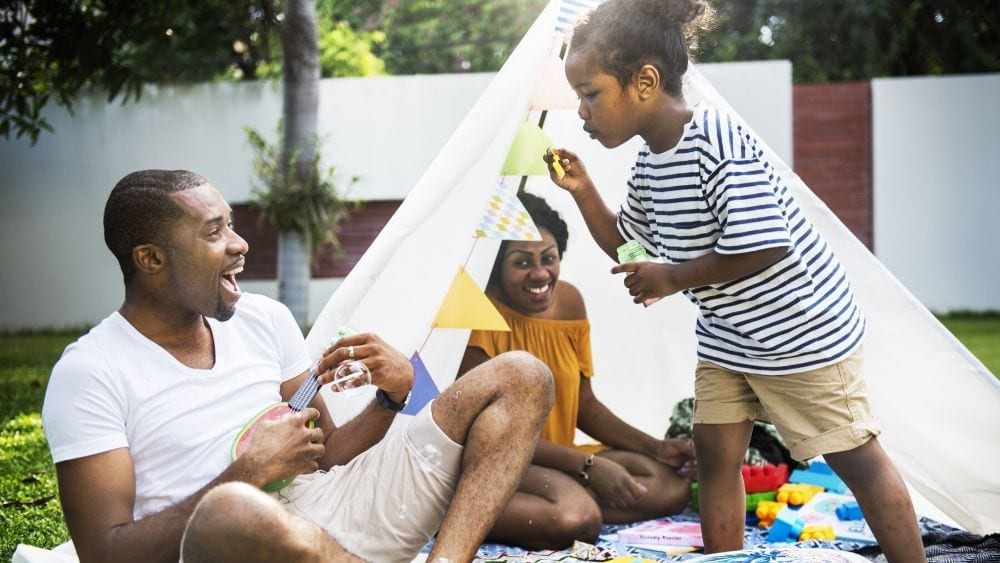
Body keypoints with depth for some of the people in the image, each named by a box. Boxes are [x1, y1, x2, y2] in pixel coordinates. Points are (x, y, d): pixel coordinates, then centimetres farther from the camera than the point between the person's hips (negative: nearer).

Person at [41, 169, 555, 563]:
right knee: (232, 509, -45)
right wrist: (249, 471, -16)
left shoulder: (264, 320, 13)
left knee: (519, 377, -1)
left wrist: (391, 398, -3)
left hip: (326, 518, 6)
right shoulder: (91, 373, -4)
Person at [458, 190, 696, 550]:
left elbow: (584, 404, 10)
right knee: (575, 518, -34)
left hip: (557, 458, 9)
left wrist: (656, 447, -2)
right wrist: (589, 465, -24)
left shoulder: (569, 301, 3)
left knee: (673, 483, -7)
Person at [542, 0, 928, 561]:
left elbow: (761, 245, -33)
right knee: (715, 452, 8)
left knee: (857, 457, 3)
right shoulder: (648, 167, 1)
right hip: (726, 337, 8)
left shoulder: (718, 142, -27)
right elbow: (623, 242, 17)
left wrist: (672, 278, -22)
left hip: (802, 328, -8)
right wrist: (583, 190, 2)